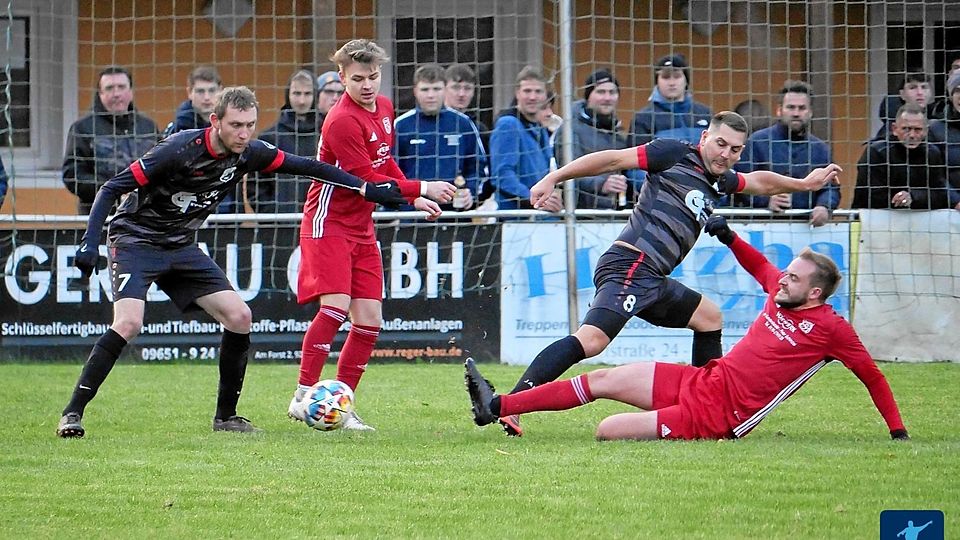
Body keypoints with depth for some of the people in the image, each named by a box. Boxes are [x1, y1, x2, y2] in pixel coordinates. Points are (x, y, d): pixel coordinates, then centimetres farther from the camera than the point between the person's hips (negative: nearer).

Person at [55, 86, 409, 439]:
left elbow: (307, 167, 5)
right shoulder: (180, 150, -26)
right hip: (135, 239, -6)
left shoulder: (248, 154, -8)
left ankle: (226, 416, 9)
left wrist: (368, 189, 2)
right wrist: (90, 242, -31)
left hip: (181, 247, 6)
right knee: (128, 323, -27)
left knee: (239, 317, -5)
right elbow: (111, 189, -22)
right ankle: (72, 413, -18)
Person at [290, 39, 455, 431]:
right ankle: (304, 396, -20)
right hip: (329, 222, -8)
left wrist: (415, 200, 16)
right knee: (336, 305, -23)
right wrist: (421, 190, -20)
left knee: (369, 321, 2)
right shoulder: (342, 121, -20)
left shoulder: (384, 108, 8)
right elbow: (367, 180, -21)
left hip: (362, 229, 8)